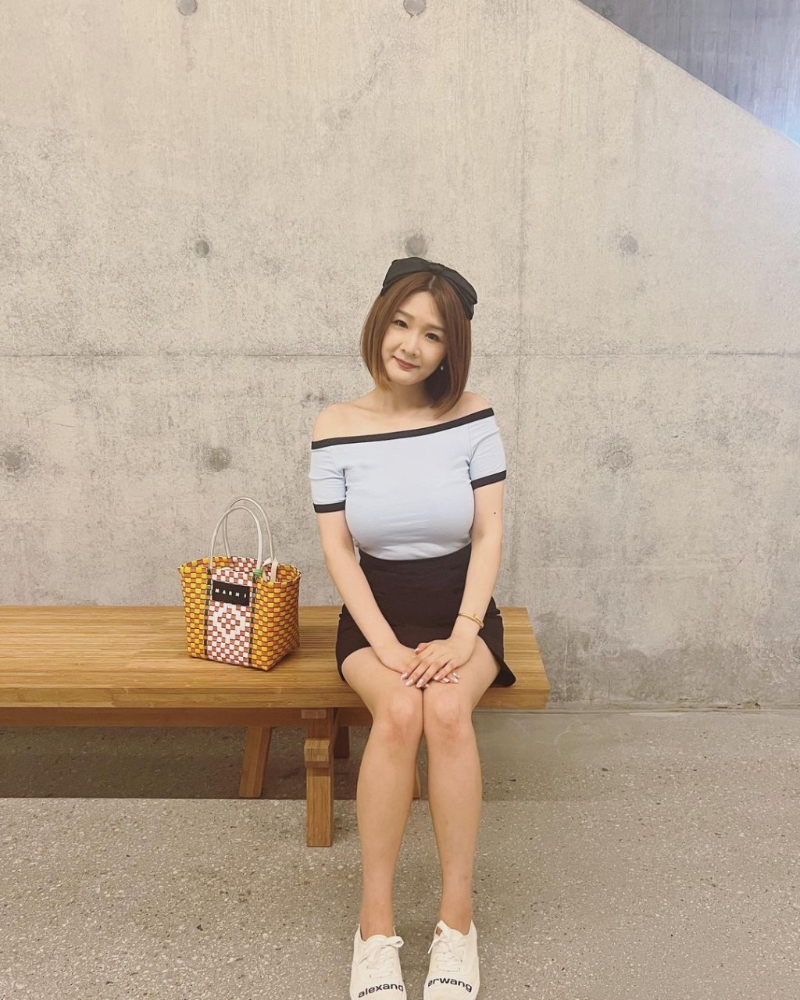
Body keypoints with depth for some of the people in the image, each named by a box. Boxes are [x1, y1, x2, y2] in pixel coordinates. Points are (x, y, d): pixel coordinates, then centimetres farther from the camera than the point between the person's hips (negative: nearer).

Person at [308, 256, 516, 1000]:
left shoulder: (472, 416, -5)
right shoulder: (336, 426, -5)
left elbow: (488, 533, -6)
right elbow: (337, 547, -6)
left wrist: (461, 637, -17)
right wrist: (387, 645, -16)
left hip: (461, 610, 0)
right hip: (376, 612, 0)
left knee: (447, 709, -30)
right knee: (399, 710, -30)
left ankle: (457, 918, -12)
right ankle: (375, 922, -14)